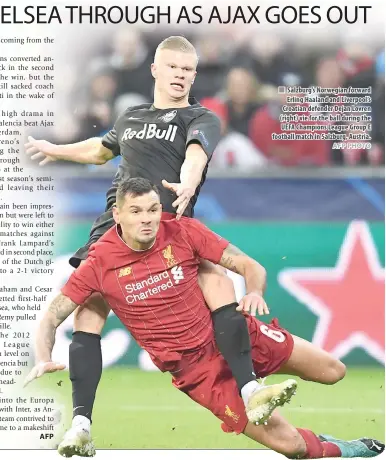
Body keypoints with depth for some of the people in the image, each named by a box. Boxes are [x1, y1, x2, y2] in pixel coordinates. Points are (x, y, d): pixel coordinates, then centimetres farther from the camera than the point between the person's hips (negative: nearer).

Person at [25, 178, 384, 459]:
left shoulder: (182, 232, -10)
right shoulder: (100, 264, -13)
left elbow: (249, 266, -7)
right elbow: (51, 317, -8)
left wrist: (253, 294, -29)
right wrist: (43, 361, -28)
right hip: (195, 367, -3)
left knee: (333, 372, 4)